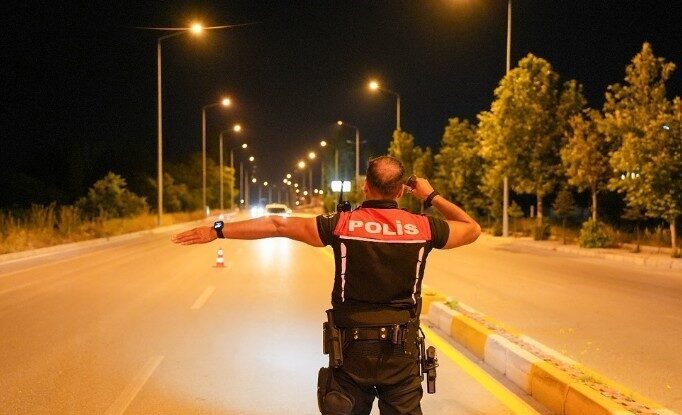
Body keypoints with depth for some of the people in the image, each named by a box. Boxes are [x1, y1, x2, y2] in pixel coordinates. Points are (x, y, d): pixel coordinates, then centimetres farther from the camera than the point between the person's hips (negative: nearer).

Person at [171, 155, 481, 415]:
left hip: (352, 348, 0)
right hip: (402, 349, 1)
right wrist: (433, 197, 17)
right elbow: (472, 229, 11)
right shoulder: (422, 228, -5)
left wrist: (217, 230, -1)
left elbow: (277, 225, -6)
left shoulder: (342, 225, -8)